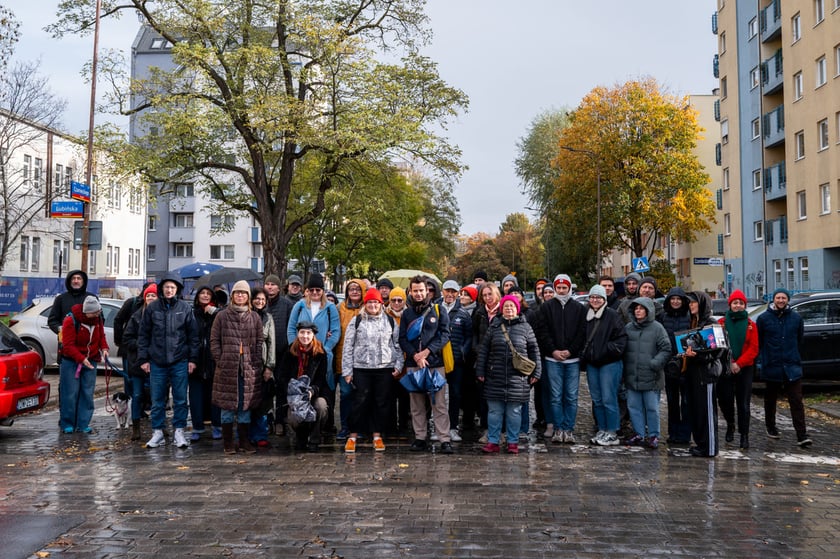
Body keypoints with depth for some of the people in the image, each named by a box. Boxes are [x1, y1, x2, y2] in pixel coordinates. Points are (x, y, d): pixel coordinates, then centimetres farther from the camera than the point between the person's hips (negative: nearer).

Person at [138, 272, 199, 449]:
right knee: (157, 400, 7)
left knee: (180, 399, 4)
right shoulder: (152, 307, 4)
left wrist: (193, 358, 0)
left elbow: (193, 335, 4)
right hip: (157, 362, 1)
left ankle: (179, 431, 14)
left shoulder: (185, 307, 3)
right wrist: (143, 359, 3)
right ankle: (157, 432, 17)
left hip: (180, 361, -1)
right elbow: (143, 335, 7)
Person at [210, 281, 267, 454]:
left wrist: (258, 364, -1)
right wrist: (220, 360, -5)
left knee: (246, 404, 7)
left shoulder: (255, 317, 9)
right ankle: (228, 443, 11)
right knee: (227, 404, 3)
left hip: (249, 368, 2)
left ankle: (244, 442, 15)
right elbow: (214, 340, 4)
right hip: (227, 367, -2)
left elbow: (260, 342, 8)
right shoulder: (222, 316, 5)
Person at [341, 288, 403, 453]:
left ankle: (377, 435, 18)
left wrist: (398, 365, 2)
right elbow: (348, 347, 3)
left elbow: (397, 345, 11)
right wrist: (347, 371, -1)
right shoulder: (356, 321, 4)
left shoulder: (390, 321, 9)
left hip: (385, 369, 2)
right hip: (361, 368, -1)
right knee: (360, 402, 1)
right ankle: (353, 436, 11)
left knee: (382, 402, 6)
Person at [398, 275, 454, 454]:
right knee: (417, 405, 6)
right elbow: (402, 338, 6)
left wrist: (427, 351, -11)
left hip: (435, 363, -3)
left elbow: (445, 334, -1)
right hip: (413, 364, 3)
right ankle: (420, 438, 13)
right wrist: (415, 355, -9)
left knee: (439, 404, -6)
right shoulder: (407, 314, 13)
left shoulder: (439, 311, 6)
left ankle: (445, 440, -5)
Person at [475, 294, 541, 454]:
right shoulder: (494, 326, 7)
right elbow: (483, 350, 9)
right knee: (494, 411, 5)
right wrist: (480, 371, 4)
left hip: (517, 378, -1)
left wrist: (536, 372, 4)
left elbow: (534, 350, 7)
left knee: (514, 411, 5)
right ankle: (493, 442, 13)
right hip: (495, 377, 1)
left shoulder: (525, 327, 4)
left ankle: (513, 442, 15)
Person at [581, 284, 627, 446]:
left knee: (608, 399, -6)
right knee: (597, 399, 11)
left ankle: (612, 433, 3)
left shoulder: (612, 316, -6)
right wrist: (583, 357, 11)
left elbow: (621, 338, -10)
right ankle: (602, 430, 20)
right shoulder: (586, 316, 12)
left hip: (609, 363, -6)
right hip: (591, 363, 6)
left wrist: (610, 351, -17)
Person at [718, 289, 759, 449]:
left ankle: (744, 435, 6)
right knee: (724, 399, 3)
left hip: (744, 368, 0)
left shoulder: (751, 325, 5)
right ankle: (730, 425, 30)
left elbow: (754, 348, -1)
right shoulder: (721, 323, 4)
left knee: (743, 403, -1)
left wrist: (739, 363, -12)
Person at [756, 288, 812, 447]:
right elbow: (758, 342, 4)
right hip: (771, 367, 0)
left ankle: (802, 435, -7)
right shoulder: (763, 318, -1)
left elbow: (800, 339, 16)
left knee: (796, 401, -6)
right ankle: (771, 427, 32)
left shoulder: (796, 318, 3)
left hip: (792, 367, 0)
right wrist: (765, 357, 4)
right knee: (770, 400, 14)